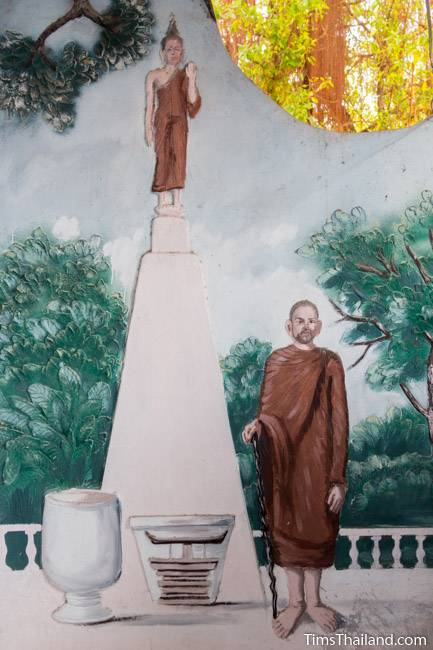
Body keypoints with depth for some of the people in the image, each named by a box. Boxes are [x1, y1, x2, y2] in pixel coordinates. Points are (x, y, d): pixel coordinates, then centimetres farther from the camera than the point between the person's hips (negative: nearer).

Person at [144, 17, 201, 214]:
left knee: (178, 154, -14)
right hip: (161, 120, 1)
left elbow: (193, 101, 0)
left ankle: (176, 202, -20)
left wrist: (191, 78, -9)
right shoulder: (154, 76, 12)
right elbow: (149, 105, 10)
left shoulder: (185, 74, 11)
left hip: (179, 120, 0)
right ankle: (163, 201, -11)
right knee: (163, 157, -8)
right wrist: (148, 128, 1)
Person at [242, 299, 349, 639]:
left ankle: (313, 599, 22)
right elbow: (268, 410, 2)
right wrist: (257, 425, -25)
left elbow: (339, 420, -4)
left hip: (318, 459, 0)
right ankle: (295, 601, 19)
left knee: (317, 529, 7)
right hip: (283, 460, 1)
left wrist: (338, 478, -9)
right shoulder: (276, 361, 3)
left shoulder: (330, 363, -1)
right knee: (287, 529, 6)